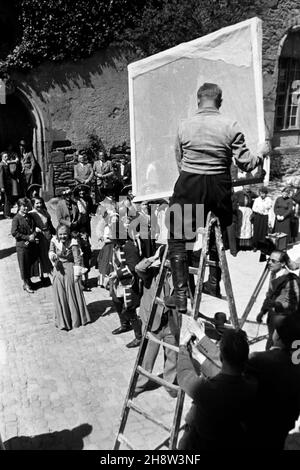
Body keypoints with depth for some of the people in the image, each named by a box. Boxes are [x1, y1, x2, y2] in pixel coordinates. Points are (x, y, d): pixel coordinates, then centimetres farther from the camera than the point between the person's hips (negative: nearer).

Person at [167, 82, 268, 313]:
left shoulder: (184, 126, 2)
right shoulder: (231, 126, -3)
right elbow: (246, 164, 0)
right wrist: (261, 152, 20)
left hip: (188, 186, -1)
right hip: (219, 187, 1)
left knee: (177, 239, 6)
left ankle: (181, 294, -1)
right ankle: (214, 284, 33)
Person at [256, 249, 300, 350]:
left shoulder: (291, 280, -21)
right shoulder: (274, 277, 5)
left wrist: (275, 304, -36)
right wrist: (262, 312, 14)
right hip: (272, 322, 8)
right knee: (269, 348, 16)